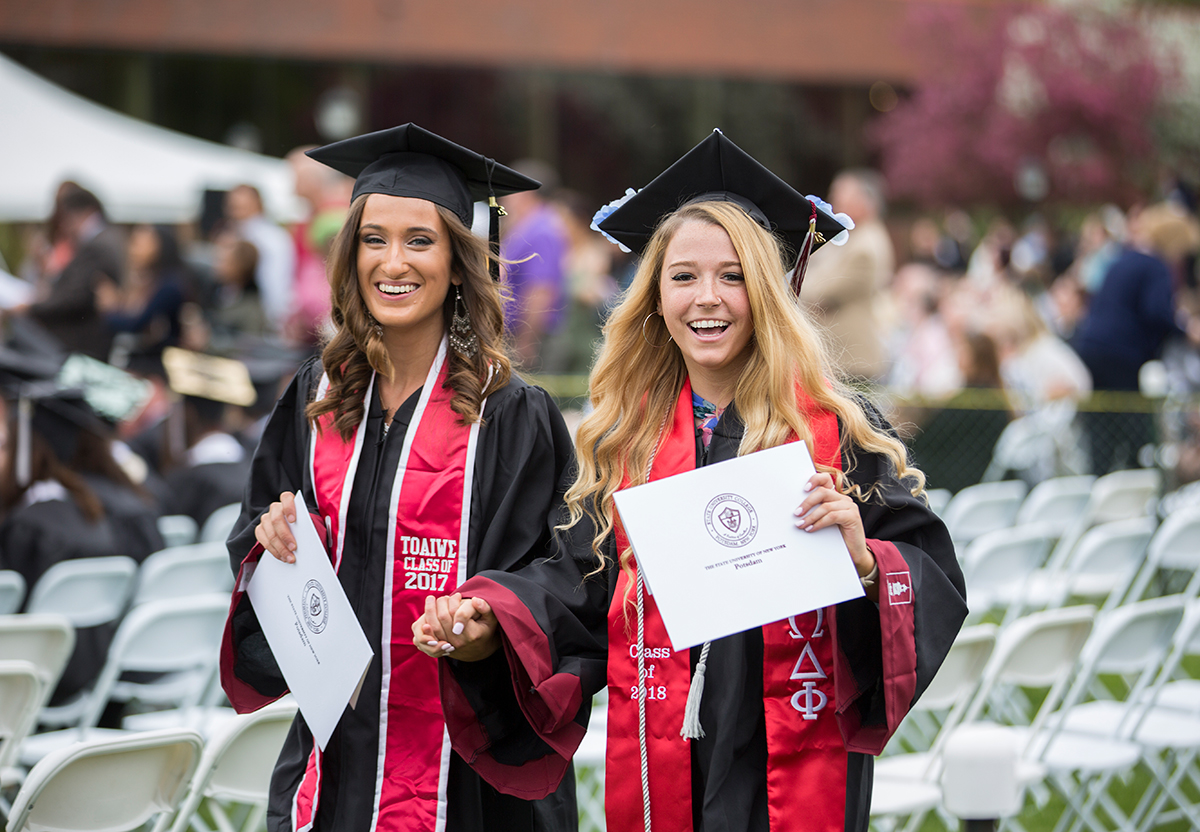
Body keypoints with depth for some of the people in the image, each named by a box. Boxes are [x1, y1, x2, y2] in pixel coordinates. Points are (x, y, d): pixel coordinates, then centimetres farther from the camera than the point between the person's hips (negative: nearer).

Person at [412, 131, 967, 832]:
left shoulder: (837, 430, -3)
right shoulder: (623, 441, 7)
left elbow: (935, 582, -6)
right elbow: (580, 589, 7)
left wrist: (863, 557, -26)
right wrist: (487, 624, -10)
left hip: (792, 770, -3)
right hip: (659, 772, 3)